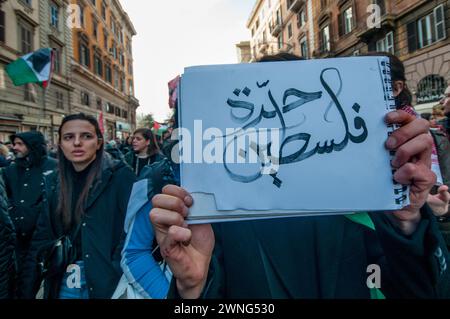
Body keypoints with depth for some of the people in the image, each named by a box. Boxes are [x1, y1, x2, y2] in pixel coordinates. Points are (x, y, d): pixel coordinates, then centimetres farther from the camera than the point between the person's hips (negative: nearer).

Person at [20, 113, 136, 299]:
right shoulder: (54, 183, 5)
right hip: (63, 283, 5)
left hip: (107, 282, -4)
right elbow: (42, 237, 6)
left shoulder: (120, 176, -11)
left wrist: (117, 276, -21)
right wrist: (28, 290, 2)